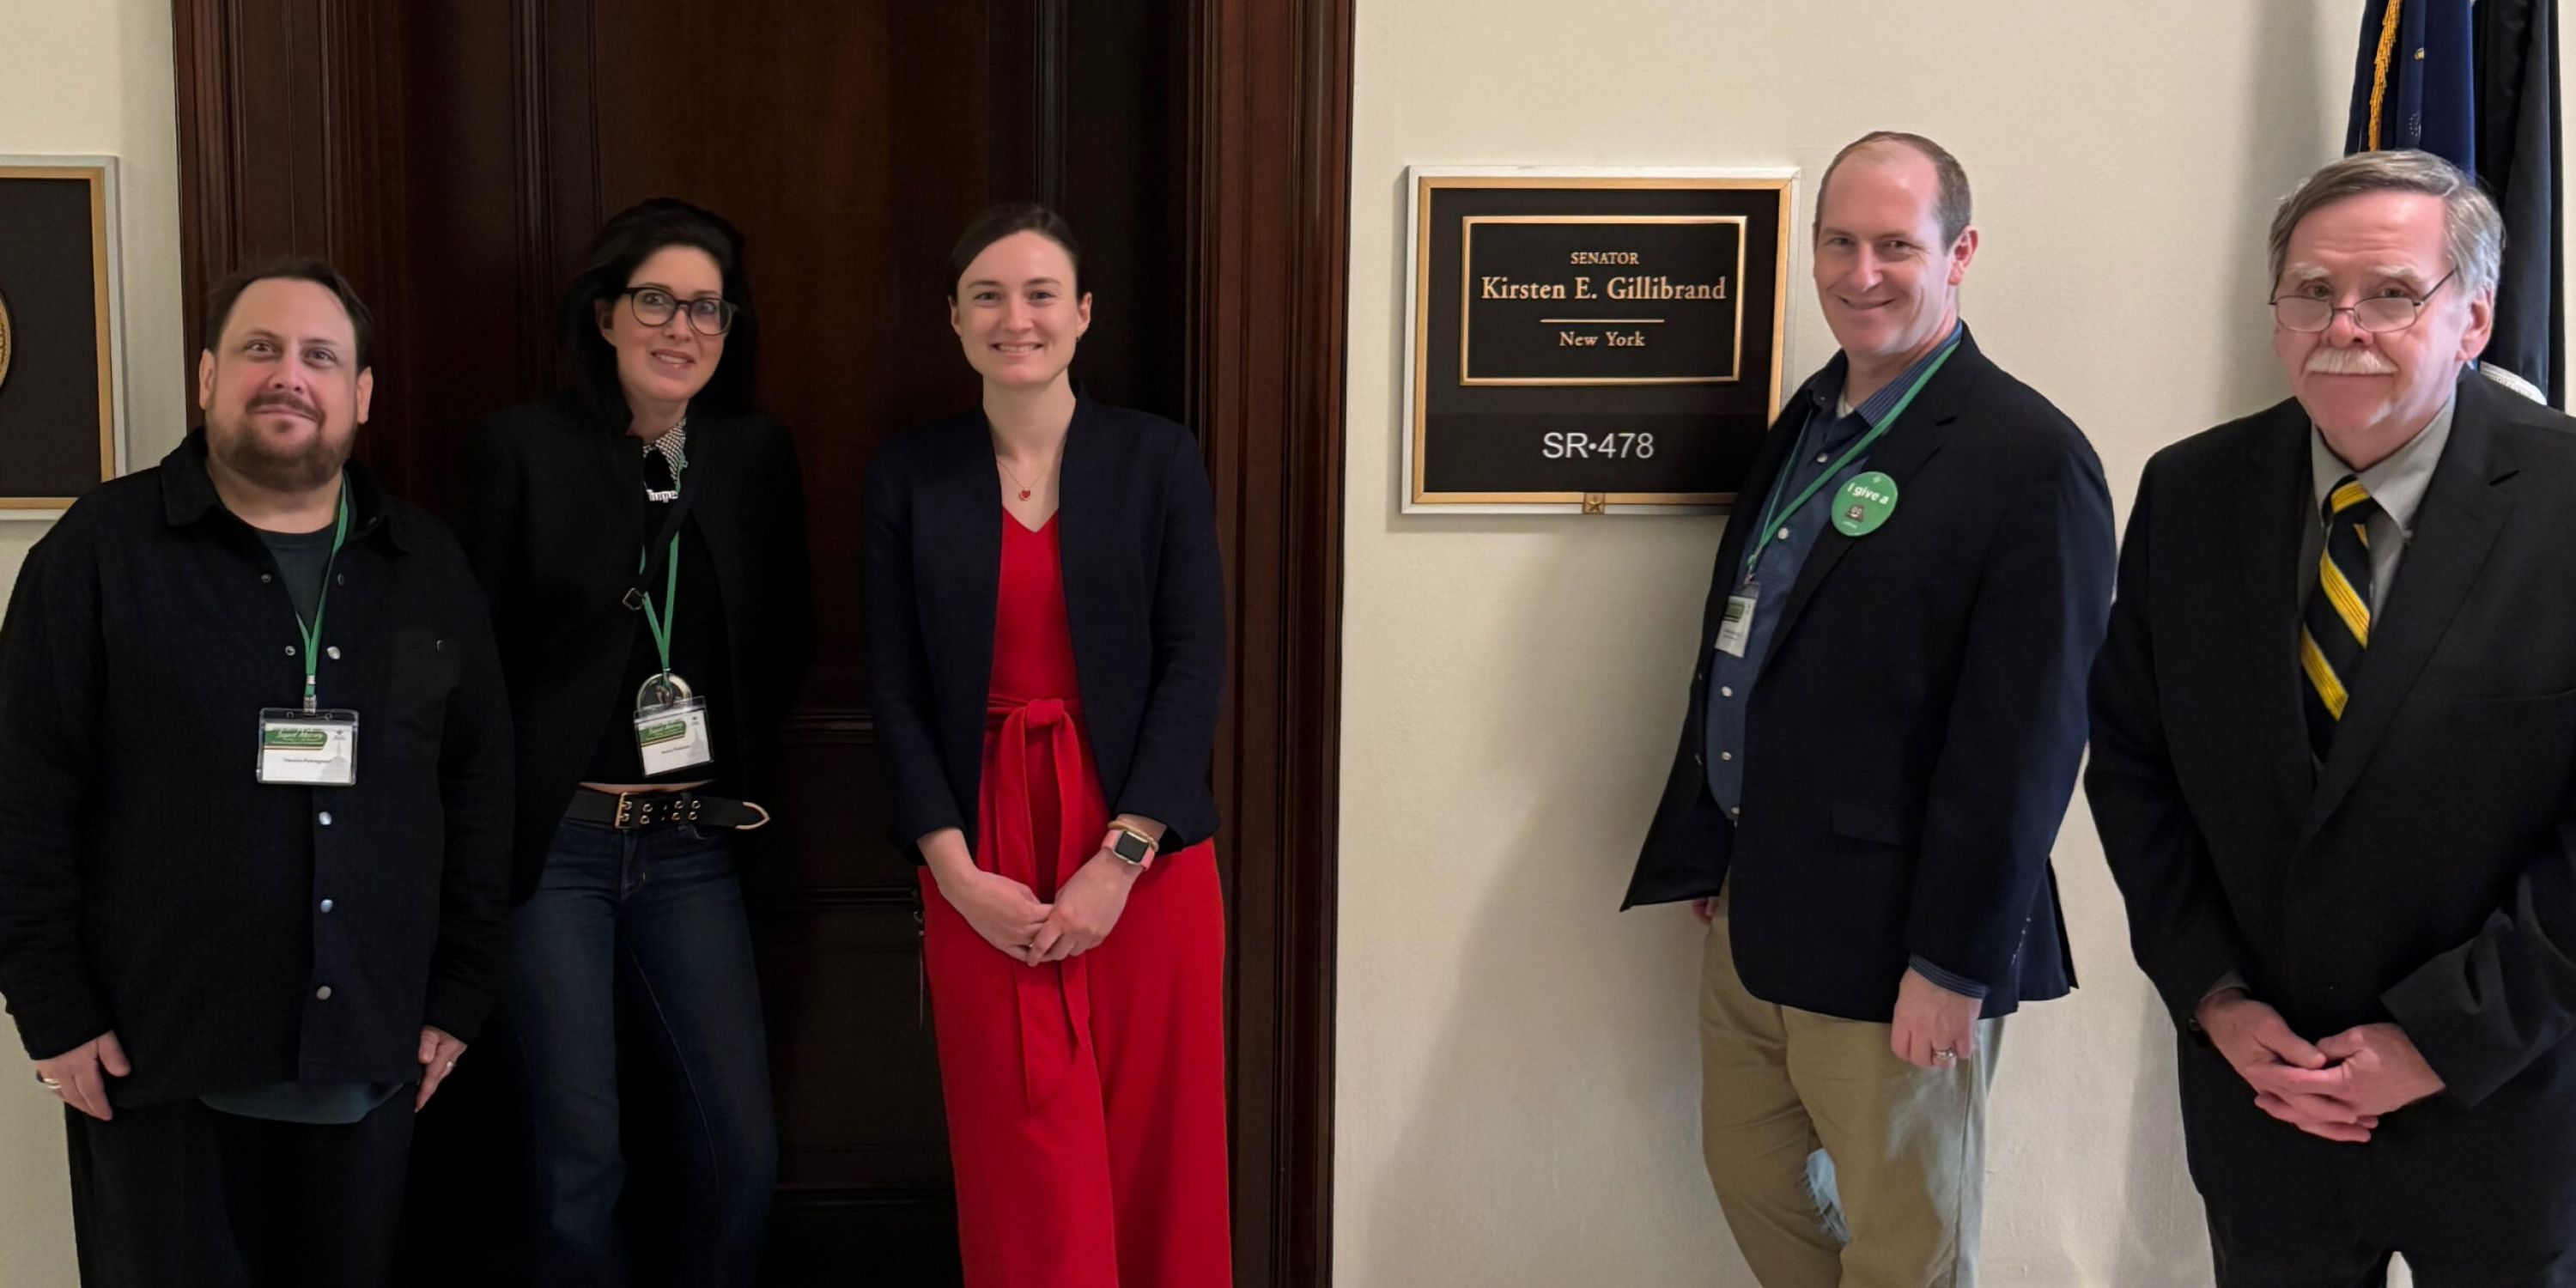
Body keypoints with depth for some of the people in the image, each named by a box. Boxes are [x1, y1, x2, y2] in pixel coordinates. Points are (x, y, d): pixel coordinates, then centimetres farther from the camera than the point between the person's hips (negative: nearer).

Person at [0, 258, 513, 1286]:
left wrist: (461, 996, 8)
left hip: (370, 1061, 3)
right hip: (157, 1059, -3)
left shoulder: (427, 568, 9)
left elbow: (478, 788, 11)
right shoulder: (101, 548, -1)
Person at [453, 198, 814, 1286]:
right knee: (578, 1159, 3)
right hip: (552, 839, -3)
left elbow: (786, 641, 15)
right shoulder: (520, 448, -4)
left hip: (690, 842, 3)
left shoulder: (759, 457, 6)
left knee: (743, 1150, 3)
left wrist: (746, 778, 6)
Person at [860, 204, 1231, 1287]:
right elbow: (896, 685, 2)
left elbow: (1194, 661, -4)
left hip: (1143, 848, 0)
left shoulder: (1157, 458, 1)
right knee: (1022, 1166, 5)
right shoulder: (908, 475, 4)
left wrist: (1121, 858, -11)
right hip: (983, 850, 1)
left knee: (1153, 1146, 6)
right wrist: (957, 871, -8)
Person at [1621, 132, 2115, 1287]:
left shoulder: (2028, 460, -16)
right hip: (1753, 912, 8)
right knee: (1754, 1185, 20)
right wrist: (1713, 858, 15)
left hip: (1886, 946, -7)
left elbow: (2023, 741, -18)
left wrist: (1956, 964, -18)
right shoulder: (1804, 423, 9)